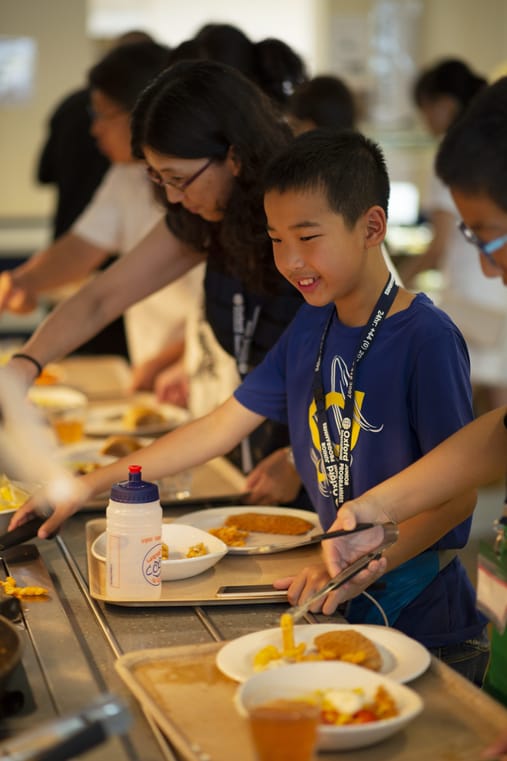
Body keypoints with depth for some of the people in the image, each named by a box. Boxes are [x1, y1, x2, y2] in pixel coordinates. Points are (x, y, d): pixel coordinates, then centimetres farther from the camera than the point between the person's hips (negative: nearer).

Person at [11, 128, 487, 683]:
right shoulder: (311, 325, 4)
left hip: (423, 619, -5)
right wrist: (89, 485, 6)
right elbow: (220, 428, 8)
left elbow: (459, 491, -16)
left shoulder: (428, 338, -17)